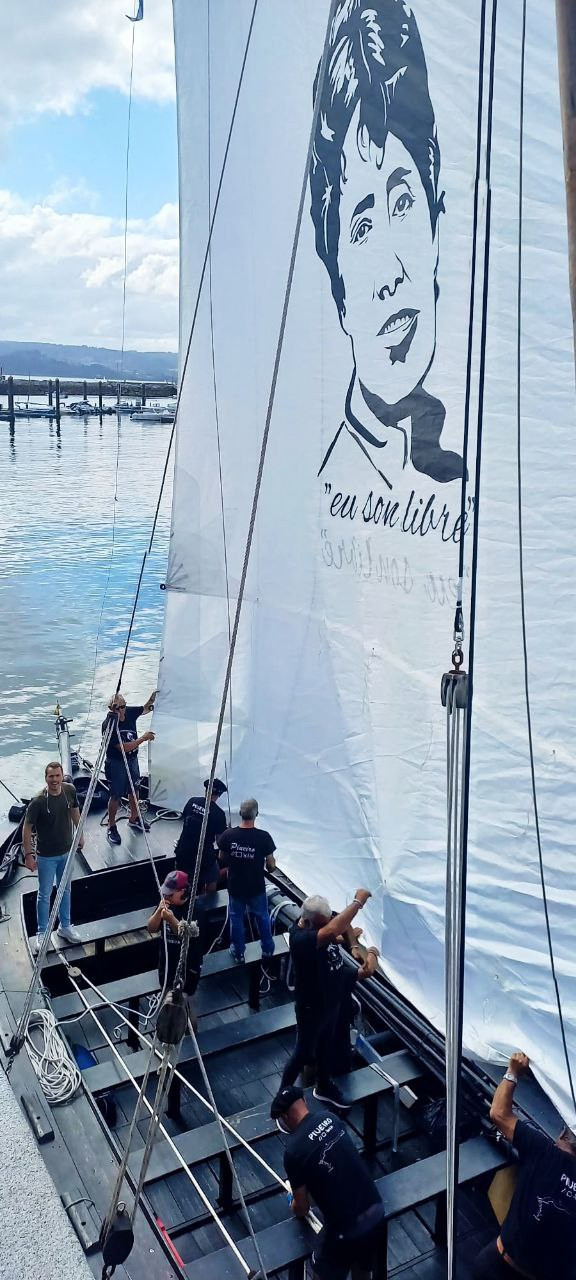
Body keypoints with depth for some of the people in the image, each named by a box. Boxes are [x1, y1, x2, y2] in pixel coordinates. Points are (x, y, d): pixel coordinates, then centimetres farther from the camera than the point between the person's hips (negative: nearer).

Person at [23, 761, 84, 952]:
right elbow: (27, 828, -15)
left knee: (65, 890, 20)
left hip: (66, 851, 5)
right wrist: (28, 854, -14)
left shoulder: (70, 790, -11)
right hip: (46, 856, -5)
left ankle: (65, 927, 37)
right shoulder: (38, 802, -25)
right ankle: (42, 934, 25)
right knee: (45, 895, 8)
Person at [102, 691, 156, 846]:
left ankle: (134, 818, 41)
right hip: (116, 763, -7)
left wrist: (153, 697, -10)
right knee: (116, 796, 3)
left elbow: (146, 708, 10)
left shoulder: (129, 712, -9)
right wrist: (144, 738, -24)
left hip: (132, 759, 7)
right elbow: (125, 747, -28)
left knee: (134, 790, 21)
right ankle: (111, 827, 19)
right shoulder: (109, 725, -27)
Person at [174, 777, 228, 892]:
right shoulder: (219, 813, -14)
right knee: (211, 882, 17)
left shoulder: (192, 801, -2)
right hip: (204, 854, -4)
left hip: (183, 851, 4)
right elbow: (219, 839, -8)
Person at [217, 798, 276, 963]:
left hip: (235, 886, 1)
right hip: (257, 888, -1)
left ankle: (238, 952, 36)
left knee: (236, 918, 22)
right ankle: (268, 949, 40)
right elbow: (271, 865, -13)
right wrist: (270, 867, 9)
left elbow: (221, 858, 0)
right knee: (262, 917, 23)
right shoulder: (264, 837, -22)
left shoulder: (228, 835, -17)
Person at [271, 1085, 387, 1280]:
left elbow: (301, 1207, 0)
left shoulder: (294, 1150, -15)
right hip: (377, 1212, 6)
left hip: (347, 1228, -5)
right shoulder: (330, 1118, 1)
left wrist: (296, 1209, 24)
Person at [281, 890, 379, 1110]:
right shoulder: (299, 938, -39)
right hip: (312, 1007, -7)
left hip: (332, 999, 8)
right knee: (303, 1054, 12)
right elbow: (331, 932, -57)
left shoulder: (326, 919, -17)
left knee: (326, 1043, 29)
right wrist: (358, 901, -51)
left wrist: (370, 952, -22)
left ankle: (323, 1086, 54)